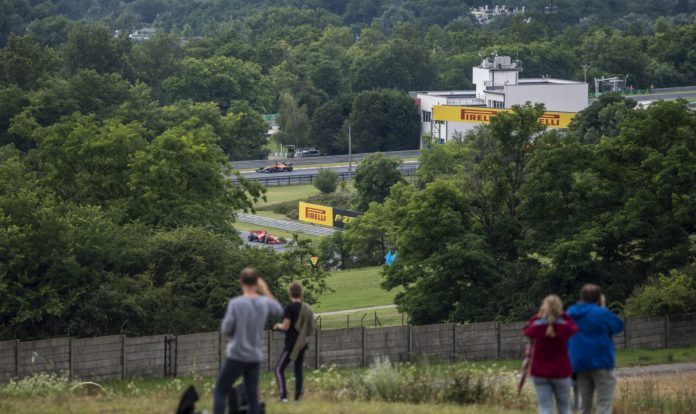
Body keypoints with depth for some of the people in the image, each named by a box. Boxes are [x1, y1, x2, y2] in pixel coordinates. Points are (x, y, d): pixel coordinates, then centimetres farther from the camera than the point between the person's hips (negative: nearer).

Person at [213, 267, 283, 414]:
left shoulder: (235, 303, -14)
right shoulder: (264, 303, -1)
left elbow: (226, 330, -12)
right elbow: (279, 311, 20)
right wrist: (265, 290, 22)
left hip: (236, 356, -4)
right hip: (255, 358, 4)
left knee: (220, 391, 5)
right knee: (252, 395, 8)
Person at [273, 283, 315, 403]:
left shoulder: (290, 307, -13)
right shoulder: (307, 308, 6)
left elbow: (286, 326, -16)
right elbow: (310, 328, 13)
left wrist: (278, 326, 4)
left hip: (291, 343, -6)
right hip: (302, 343, 6)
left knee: (279, 369, -1)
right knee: (298, 370, 11)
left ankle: (283, 395, -14)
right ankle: (297, 396, 6)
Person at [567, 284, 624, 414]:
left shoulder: (571, 313, 6)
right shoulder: (601, 313, -11)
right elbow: (619, 325, 2)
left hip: (579, 364, 5)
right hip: (601, 363, -5)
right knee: (604, 404, -3)